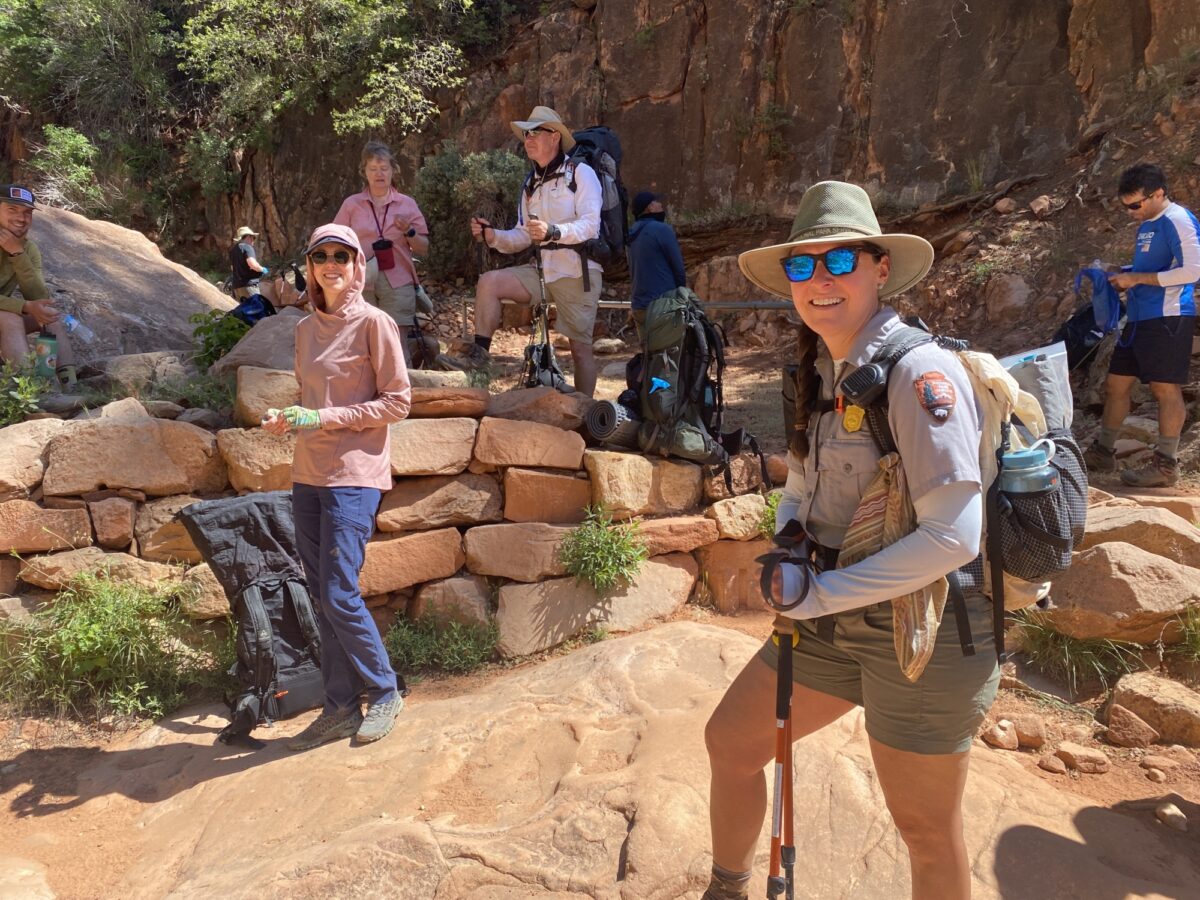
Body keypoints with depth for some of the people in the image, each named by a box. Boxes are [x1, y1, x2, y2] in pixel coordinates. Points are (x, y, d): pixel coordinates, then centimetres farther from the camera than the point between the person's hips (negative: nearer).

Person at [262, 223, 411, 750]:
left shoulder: (373, 323, -5)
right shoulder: (306, 329, 15)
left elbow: (398, 401, -8)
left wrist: (330, 418, -15)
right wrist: (285, 420, 2)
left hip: (354, 475, -7)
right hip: (307, 475, 7)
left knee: (339, 595, -8)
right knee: (321, 598, 9)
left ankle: (384, 693, 13)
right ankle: (339, 708, 21)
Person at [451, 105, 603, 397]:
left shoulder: (580, 173, -4)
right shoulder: (531, 184, 17)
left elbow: (591, 224, -17)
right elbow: (523, 236, 14)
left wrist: (553, 231, -33)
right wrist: (493, 236, -5)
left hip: (578, 273, -6)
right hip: (544, 270, 6)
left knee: (580, 347, -6)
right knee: (489, 282, -13)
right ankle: (479, 353, -11)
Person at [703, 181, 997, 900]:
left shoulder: (918, 370, -20)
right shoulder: (825, 371, 5)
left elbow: (953, 536, -26)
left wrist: (820, 593, -19)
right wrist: (789, 558, -7)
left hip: (924, 630, -8)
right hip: (838, 620, 8)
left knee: (926, 828, 10)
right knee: (731, 741, 16)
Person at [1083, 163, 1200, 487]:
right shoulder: (1146, 224, 16)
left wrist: (1137, 278, -17)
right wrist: (1121, 275, 8)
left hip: (1167, 318, -9)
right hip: (1139, 318, 9)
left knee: (1165, 388, -6)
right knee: (1116, 383, 11)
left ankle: (1166, 464, 1)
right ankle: (1103, 452, 20)